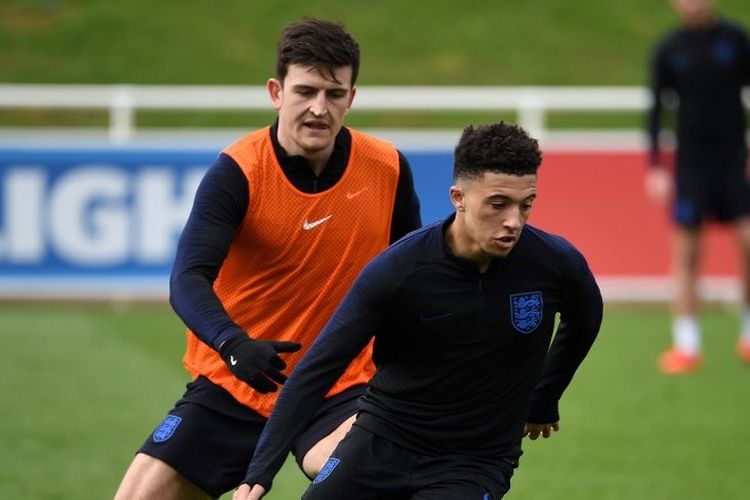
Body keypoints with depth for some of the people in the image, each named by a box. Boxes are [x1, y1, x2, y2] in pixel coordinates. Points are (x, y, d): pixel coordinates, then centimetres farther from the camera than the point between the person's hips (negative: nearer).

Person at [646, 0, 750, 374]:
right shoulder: (669, 51, 1)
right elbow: (656, 109, 5)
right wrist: (655, 168, -2)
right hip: (691, 163, 0)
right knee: (686, 253, -2)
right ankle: (686, 344, 3)